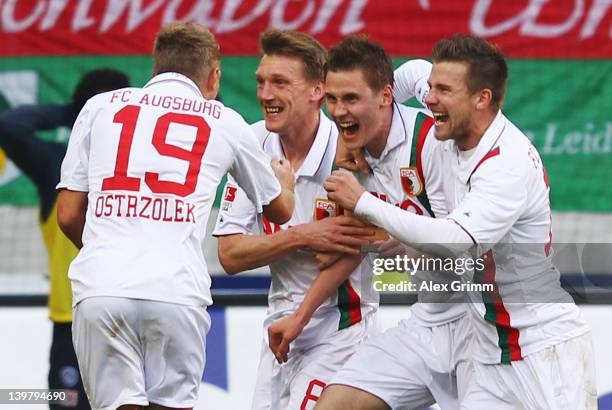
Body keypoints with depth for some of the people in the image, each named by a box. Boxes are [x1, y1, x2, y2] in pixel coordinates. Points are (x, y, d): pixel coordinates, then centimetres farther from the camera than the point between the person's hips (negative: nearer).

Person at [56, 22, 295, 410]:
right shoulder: (225, 122, 17)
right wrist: (286, 182, 56)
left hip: (100, 287, 1)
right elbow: (280, 210, 32)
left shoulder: (100, 106, 17)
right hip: (177, 290, 0)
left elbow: (68, 216, 16)